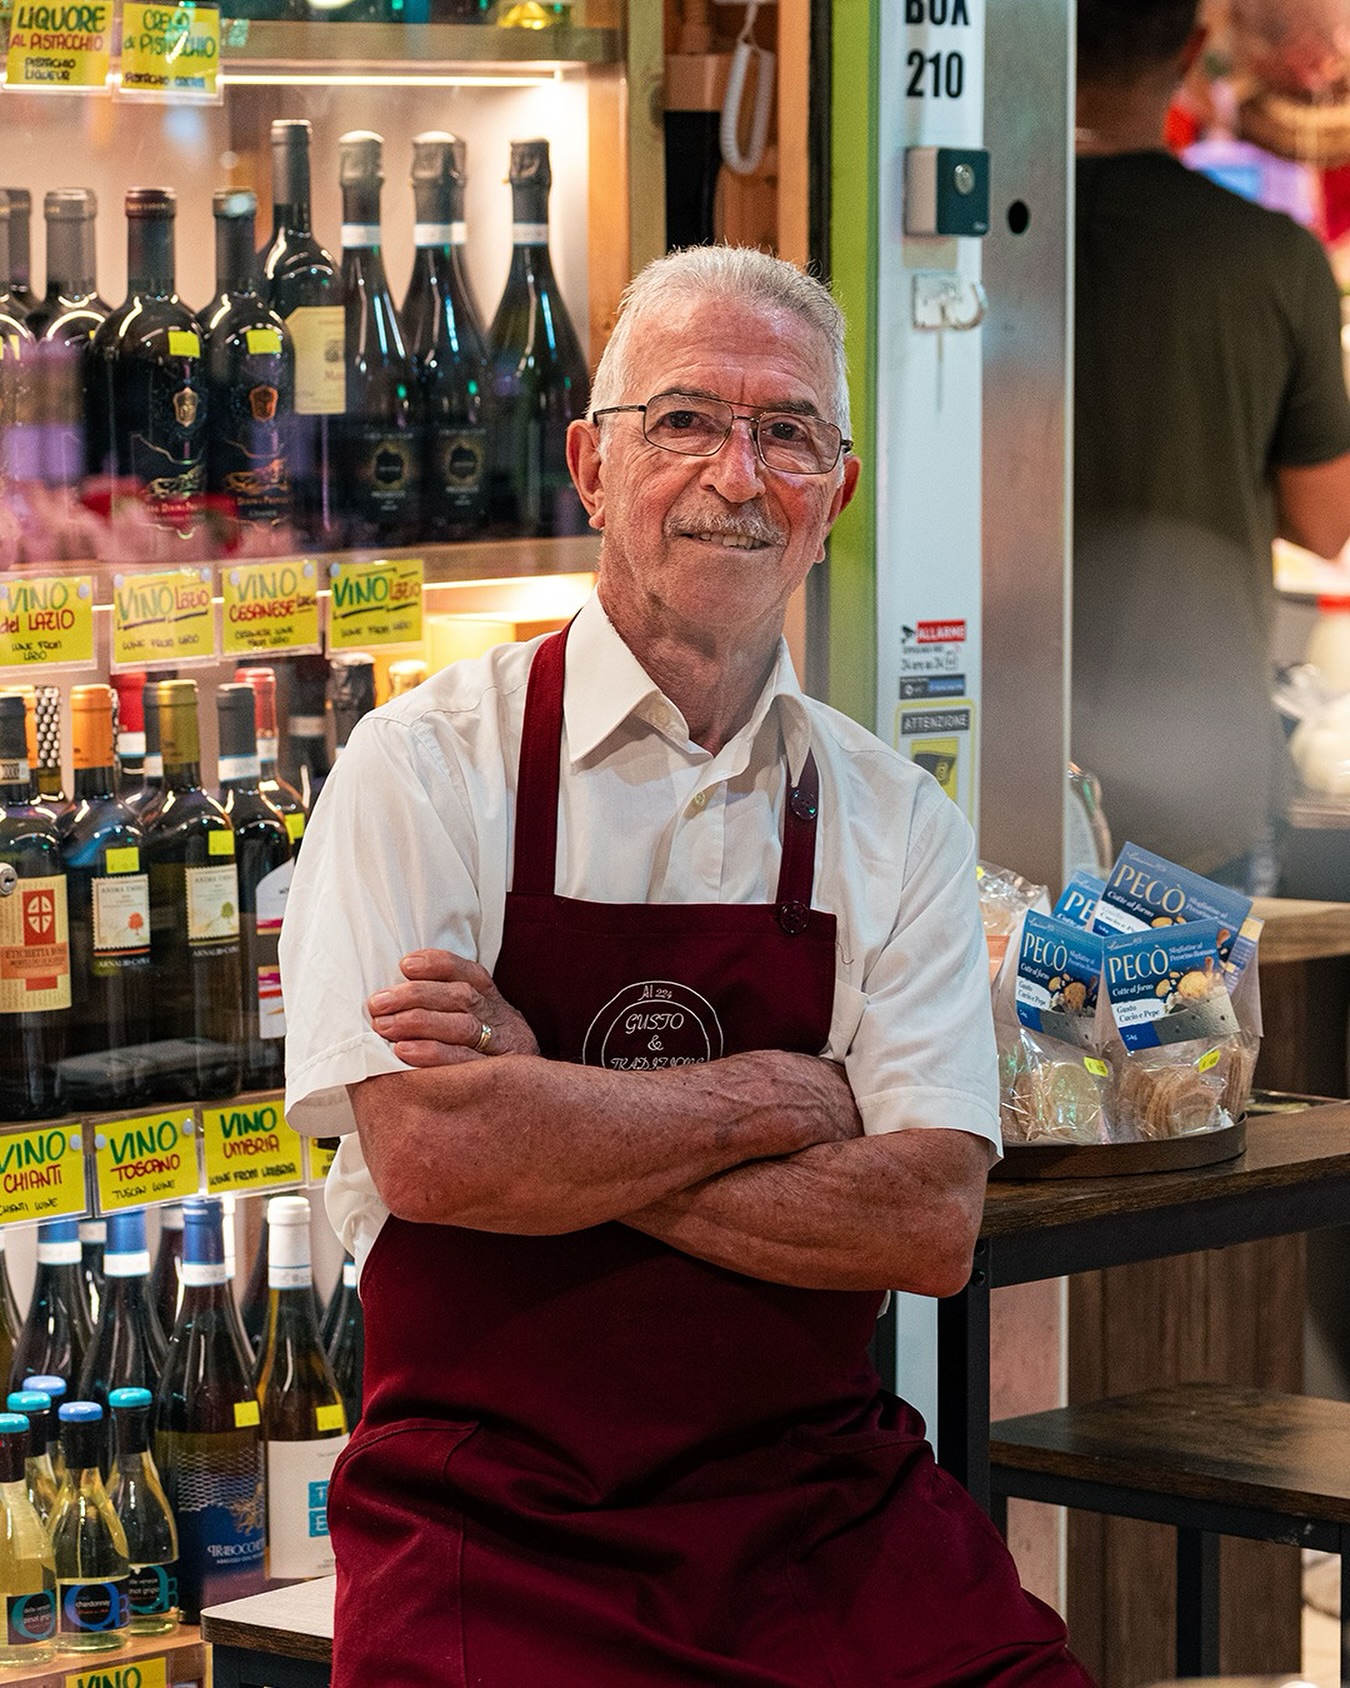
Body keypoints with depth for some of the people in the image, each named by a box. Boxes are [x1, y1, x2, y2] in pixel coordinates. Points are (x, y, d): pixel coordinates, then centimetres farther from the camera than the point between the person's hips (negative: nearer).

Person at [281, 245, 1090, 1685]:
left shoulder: (894, 820, 9)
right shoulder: (424, 768, 0)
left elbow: (931, 1224, -4)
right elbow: (429, 1150, -14)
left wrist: (554, 1121, -10)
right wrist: (774, 1096, -7)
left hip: (827, 1510, 3)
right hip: (492, 1534, -3)